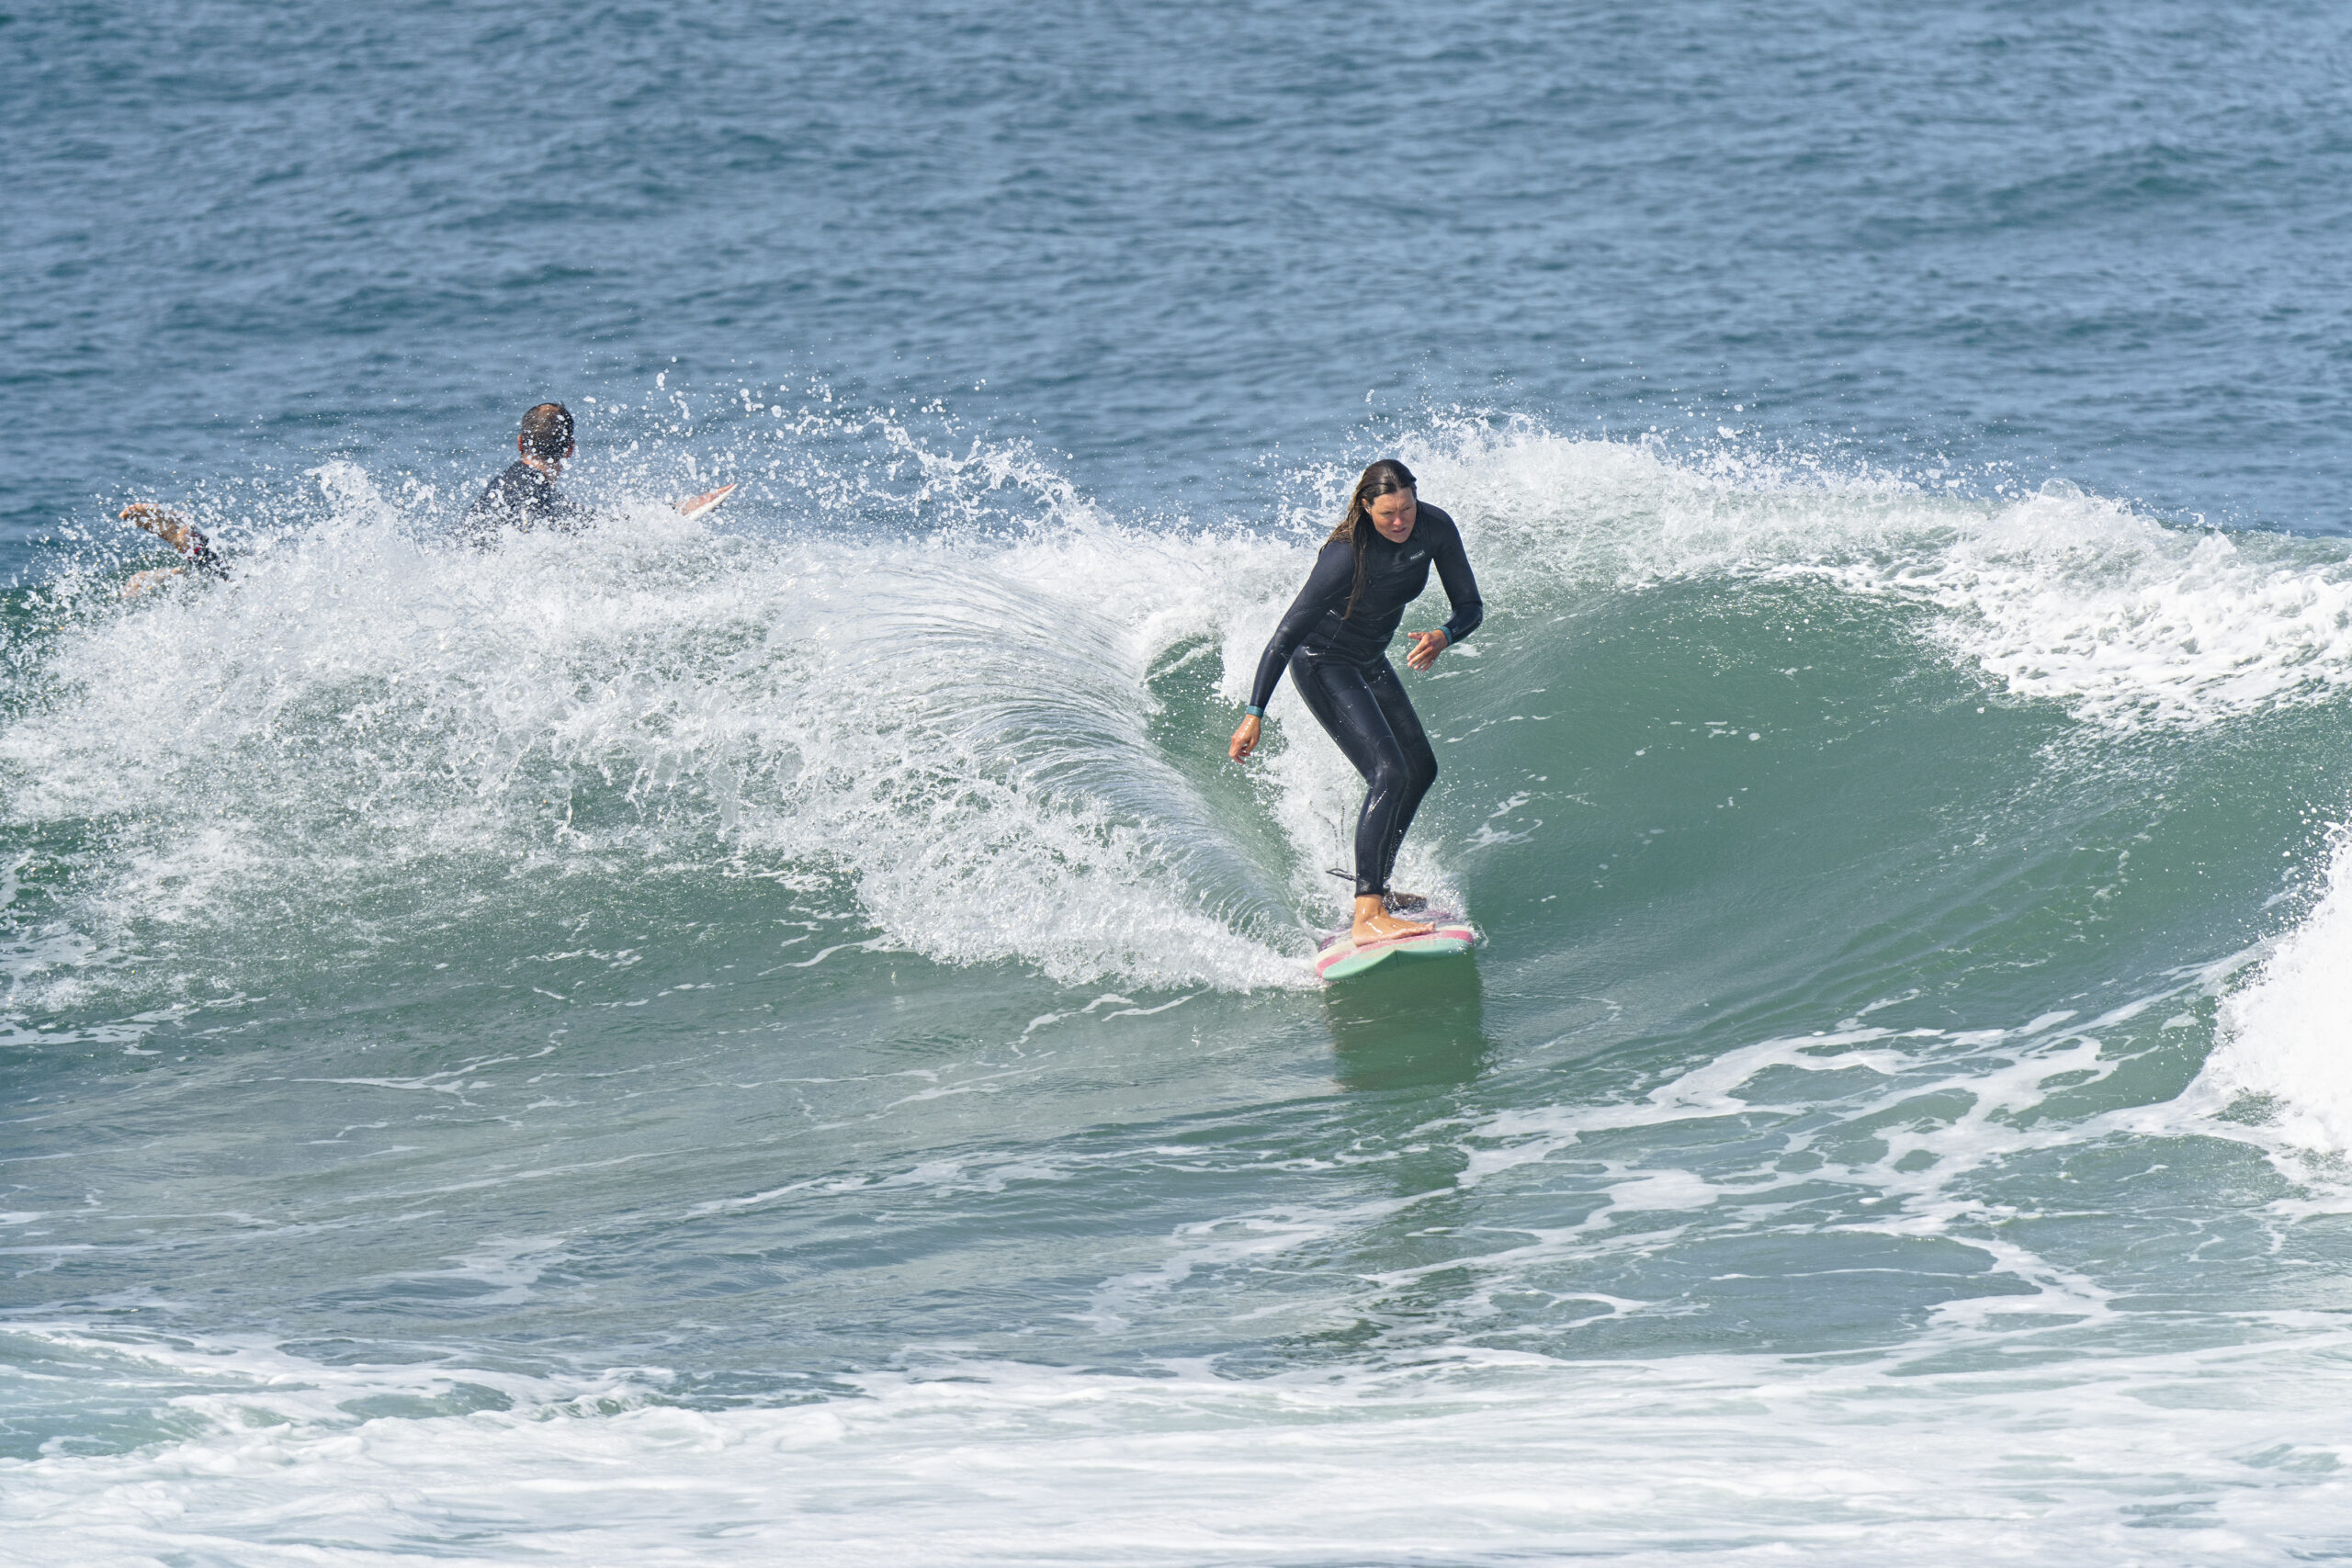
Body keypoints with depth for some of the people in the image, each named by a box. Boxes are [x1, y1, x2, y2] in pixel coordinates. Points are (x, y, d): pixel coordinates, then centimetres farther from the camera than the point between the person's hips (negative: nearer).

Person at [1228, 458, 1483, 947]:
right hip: (1323, 665, -8)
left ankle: (1376, 885, 37)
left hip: (1371, 663, 8)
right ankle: (1368, 915, -32)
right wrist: (1254, 715, -30)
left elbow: (1470, 606, -7)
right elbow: (1285, 636, -28)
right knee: (1389, 773, -24)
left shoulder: (1435, 529, -15)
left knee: (1421, 769, 21)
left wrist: (1443, 637, -31)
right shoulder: (1347, 555, -32)